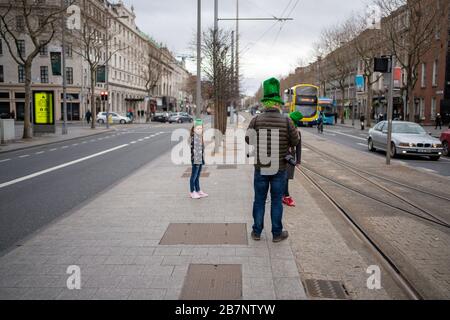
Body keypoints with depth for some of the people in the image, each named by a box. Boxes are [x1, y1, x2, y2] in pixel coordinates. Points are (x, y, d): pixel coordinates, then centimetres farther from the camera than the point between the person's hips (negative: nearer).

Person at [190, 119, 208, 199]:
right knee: (194, 176, 1)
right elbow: (193, 149, -20)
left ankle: (198, 191, 25)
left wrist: (203, 159, 20)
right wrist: (195, 160, -22)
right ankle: (192, 192, 9)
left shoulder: (200, 137, 11)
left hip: (200, 159, 8)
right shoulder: (194, 137, -16)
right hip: (196, 160, -8)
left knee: (197, 176, 16)